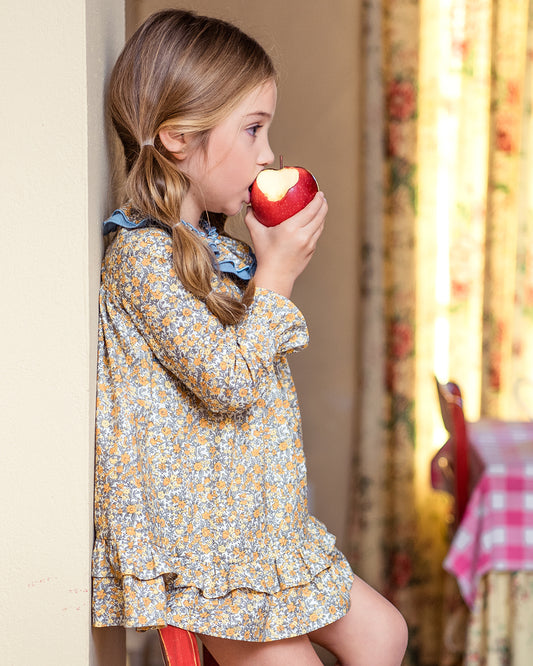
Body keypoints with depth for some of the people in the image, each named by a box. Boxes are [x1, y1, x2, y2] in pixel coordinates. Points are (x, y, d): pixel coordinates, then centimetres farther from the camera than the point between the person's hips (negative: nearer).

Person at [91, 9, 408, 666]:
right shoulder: (141, 255, -21)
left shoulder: (210, 242, 10)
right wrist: (276, 274, -19)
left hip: (253, 514, 9)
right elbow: (229, 383, -26)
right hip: (196, 531, -9)